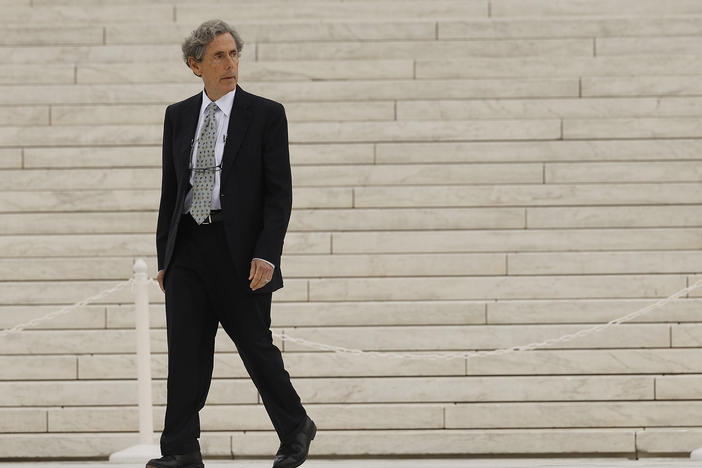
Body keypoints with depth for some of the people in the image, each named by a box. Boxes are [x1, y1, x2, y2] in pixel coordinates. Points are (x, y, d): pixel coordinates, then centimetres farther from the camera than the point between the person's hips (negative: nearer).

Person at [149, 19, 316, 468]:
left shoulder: (265, 115, -1)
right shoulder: (179, 116, 11)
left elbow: (280, 191, -5)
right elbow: (170, 189, 15)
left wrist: (266, 254, -14)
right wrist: (164, 257, 11)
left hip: (239, 251, -3)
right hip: (188, 249, 3)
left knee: (257, 347, 4)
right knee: (186, 351, -2)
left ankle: (296, 430, 24)